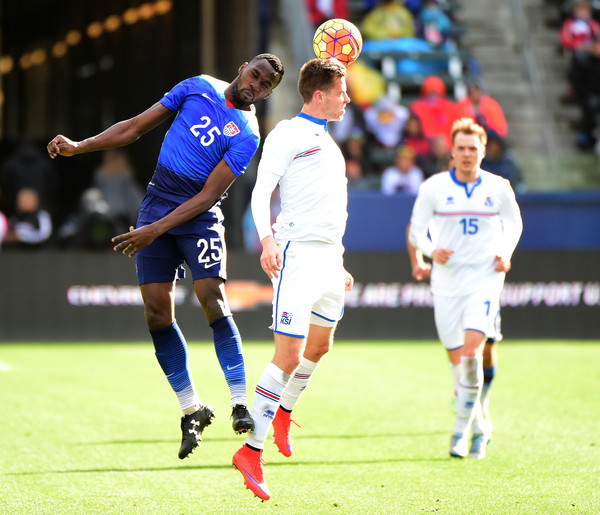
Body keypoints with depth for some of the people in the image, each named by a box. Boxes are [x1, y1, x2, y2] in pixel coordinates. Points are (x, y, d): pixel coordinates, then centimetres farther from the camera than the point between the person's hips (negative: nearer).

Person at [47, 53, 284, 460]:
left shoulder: (247, 135, -8)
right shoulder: (200, 88, 6)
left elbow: (208, 196, -15)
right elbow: (138, 126, 12)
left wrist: (156, 230, -22)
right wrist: (78, 147, 5)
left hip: (198, 217, -4)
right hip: (155, 207, 4)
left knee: (213, 300, -21)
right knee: (157, 312, -1)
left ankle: (241, 402, -16)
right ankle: (192, 409, 9)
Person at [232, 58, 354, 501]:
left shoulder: (327, 142, 22)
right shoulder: (287, 134, -4)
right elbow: (261, 192, -14)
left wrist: (340, 264, 28)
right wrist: (266, 239, -29)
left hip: (329, 259, 9)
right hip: (297, 253, -9)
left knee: (320, 346, 21)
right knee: (289, 355, -14)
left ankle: (284, 411, 46)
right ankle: (252, 451, -10)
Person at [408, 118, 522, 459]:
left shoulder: (499, 189, 2)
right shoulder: (434, 187, -1)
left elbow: (513, 224, 17)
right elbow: (417, 231, 4)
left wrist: (505, 254, 0)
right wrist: (431, 251, -16)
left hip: (485, 280, -1)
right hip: (447, 282, 1)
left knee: (472, 350, -19)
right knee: (457, 358, 4)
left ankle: (462, 427, -10)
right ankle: (479, 427, 24)